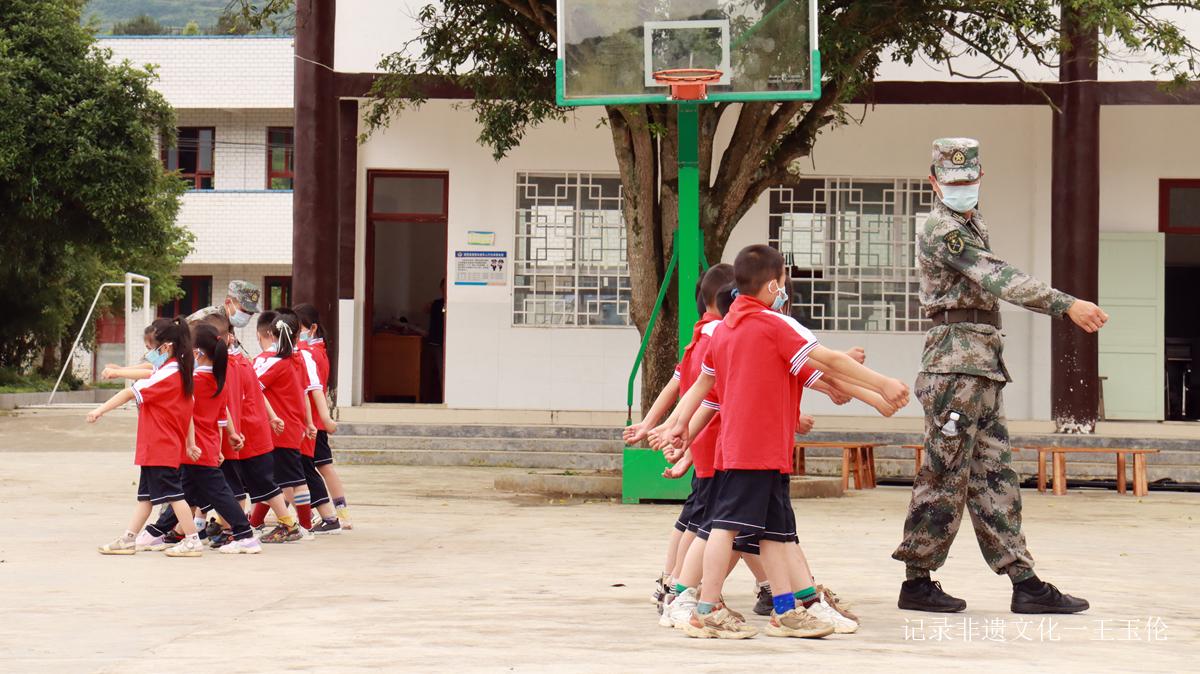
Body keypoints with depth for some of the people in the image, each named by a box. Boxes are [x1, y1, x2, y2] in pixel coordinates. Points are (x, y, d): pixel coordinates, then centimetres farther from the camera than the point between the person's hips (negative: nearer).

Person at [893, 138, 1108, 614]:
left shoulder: (973, 226, 20)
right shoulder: (942, 231, -12)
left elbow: (996, 283, 21)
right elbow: (1000, 279, -22)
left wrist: (1068, 308, 12)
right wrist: (1067, 304, -28)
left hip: (984, 367, 10)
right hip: (957, 361, -10)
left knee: (995, 477, 7)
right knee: (945, 475, -6)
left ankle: (1024, 583, 6)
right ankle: (917, 582, 1)